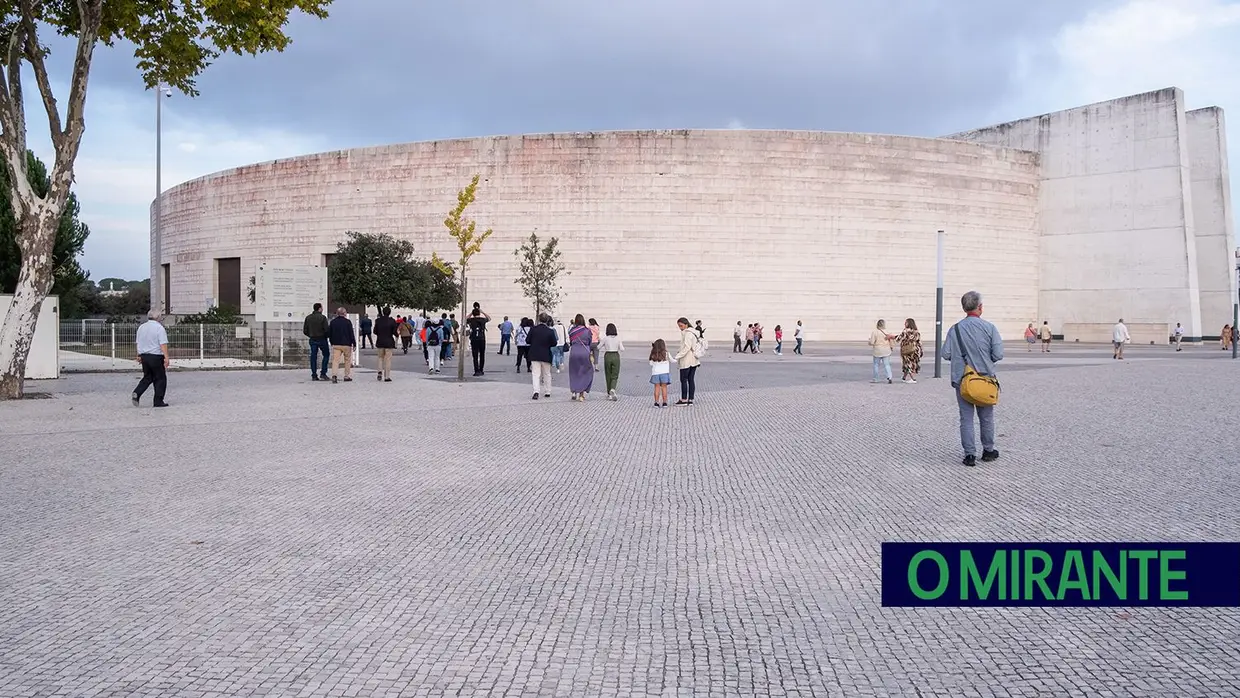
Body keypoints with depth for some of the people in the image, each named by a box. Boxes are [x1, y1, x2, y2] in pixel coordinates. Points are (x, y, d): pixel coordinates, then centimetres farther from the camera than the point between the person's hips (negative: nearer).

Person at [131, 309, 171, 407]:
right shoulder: (159, 327, -10)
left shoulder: (141, 327, 11)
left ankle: (136, 393, -2)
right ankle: (158, 401, 3)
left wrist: (139, 356, 26)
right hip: (156, 356, -7)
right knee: (160, 379, 3)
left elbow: (138, 343, 18)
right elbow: (163, 344, -17)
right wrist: (167, 357, -18)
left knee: (147, 377, 17)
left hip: (144, 356, 7)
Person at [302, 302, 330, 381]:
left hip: (312, 340, 4)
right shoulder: (322, 317, -10)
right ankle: (323, 373, 1)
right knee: (326, 355, 9)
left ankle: (314, 375, 6)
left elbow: (305, 331, 6)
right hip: (322, 339, -4)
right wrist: (326, 336, 6)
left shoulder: (308, 318, 5)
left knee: (313, 357, 7)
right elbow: (326, 329, -14)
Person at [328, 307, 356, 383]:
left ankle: (334, 375, -21)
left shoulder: (333, 322, 6)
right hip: (346, 344, -3)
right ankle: (347, 376, 11)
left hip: (336, 345, 3)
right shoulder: (348, 322, -5)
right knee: (347, 360, 10)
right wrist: (354, 344, 0)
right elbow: (351, 334, -6)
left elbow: (329, 334, 10)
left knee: (335, 360, -3)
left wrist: (332, 343, 20)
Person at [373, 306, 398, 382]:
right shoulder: (392, 321, -9)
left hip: (380, 342, 3)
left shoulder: (378, 320, -1)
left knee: (381, 358, 20)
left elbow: (375, 332, 2)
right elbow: (395, 333, -10)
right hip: (389, 342, -2)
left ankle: (380, 371, -1)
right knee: (388, 359, 2)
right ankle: (387, 377, 2)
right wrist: (398, 333, 12)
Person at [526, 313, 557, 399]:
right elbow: (554, 343, -4)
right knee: (547, 374, 16)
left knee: (535, 374, -1)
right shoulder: (550, 331, -9)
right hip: (546, 356, 1)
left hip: (534, 355, -1)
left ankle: (536, 391, -19)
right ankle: (547, 392, 23)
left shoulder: (533, 329, -8)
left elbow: (527, 340, -3)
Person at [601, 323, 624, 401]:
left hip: (607, 356, 0)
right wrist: (622, 345, 17)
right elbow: (622, 349, -4)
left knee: (608, 376, 12)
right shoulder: (618, 338, -3)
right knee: (615, 376, 5)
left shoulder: (605, 338, -5)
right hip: (616, 356, 0)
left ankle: (609, 394, 17)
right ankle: (612, 389, -22)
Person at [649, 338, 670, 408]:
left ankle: (656, 402, 5)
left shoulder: (653, 355, -1)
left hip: (655, 373, 1)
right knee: (664, 387, 6)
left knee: (657, 387, 7)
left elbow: (651, 363, 1)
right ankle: (664, 402, 7)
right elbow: (672, 361, 7)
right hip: (664, 373, -1)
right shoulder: (666, 353, -5)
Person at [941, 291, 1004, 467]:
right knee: (986, 418, 15)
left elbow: (946, 354, -6)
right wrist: (986, 360, 10)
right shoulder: (989, 328, -9)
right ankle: (988, 451, 27)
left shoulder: (955, 329, -5)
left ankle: (970, 454, 4)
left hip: (962, 380, 1)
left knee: (966, 418, 6)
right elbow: (998, 354, -10)